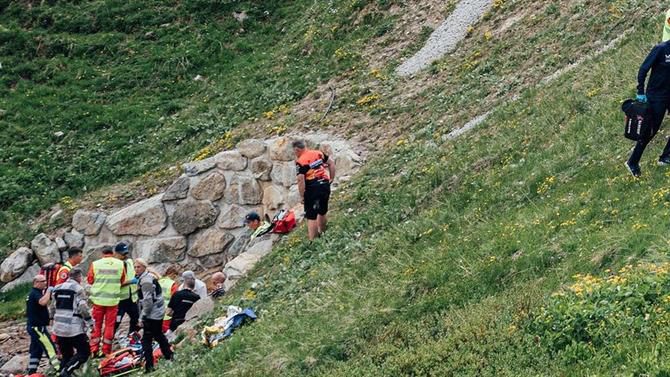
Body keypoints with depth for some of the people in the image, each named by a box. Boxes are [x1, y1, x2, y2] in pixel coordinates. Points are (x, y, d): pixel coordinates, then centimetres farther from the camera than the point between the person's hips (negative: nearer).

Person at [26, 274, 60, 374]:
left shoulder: (35, 293, 16)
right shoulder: (35, 293, -16)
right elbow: (43, 302, -34)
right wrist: (48, 291, -21)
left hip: (35, 327, 10)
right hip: (37, 327, -10)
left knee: (36, 351, 14)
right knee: (50, 348, -12)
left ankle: (31, 373, 17)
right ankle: (59, 370, -15)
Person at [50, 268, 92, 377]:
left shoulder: (57, 288, 13)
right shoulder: (78, 288, -8)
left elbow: (53, 308, 17)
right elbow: (83, 308, -15)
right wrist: (89, 320, -5)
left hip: (59, 328, 7)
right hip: (74, 328, -7)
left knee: (66, 355, 16)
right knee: (84, 352, 1)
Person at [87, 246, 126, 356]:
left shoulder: (95, 264, -5)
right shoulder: (120, 264, -3)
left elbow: (90, 280, 3)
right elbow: (123, 281, 6)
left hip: (98, 298, 0)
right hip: (113, 300, 0)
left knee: (97, 324, 11)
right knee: (110, 325, 8)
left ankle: (94, 349, 11)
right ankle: (106, 350, 9)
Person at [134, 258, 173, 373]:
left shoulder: (146, 280, -20)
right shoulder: (150, 277, 12)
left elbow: (148, 301, -25)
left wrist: (142, 316, -18)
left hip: (152, 315, -10)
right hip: (158, 312, 10)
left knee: (146, 340, -7)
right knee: (159, 335, 25)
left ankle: (149, 365, -8)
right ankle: (169, 356, 37)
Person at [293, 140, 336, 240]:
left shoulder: (300, 161, -10)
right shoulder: (318, 153, 8)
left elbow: (301, 180, -17)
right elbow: (331, 163, 11)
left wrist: (302, 196, -9)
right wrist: (331, 179, 17)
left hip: (312, 188, -6)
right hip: (325, 185, 6)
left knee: (311, 217, -1)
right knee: (322, 213, 23)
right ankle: (322, 235, 38)